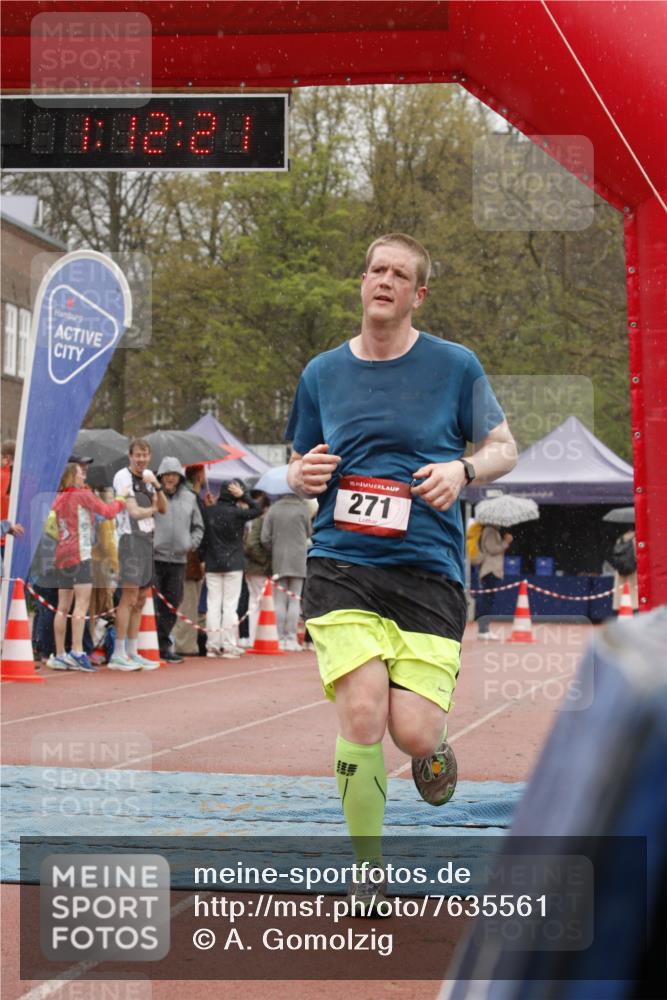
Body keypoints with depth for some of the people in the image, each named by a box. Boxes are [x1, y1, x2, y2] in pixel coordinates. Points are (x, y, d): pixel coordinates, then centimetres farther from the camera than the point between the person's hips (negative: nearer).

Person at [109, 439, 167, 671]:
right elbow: (134, 511, -19)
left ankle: (132, 652, 16)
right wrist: (152, 509, -7)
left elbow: (163, 509, 10)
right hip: (130, 539, -9)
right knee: (129, 597, -14)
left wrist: (157, 487, -3)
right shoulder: (123, 477, -9)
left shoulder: (148, 475, 15)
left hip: (147, 539, 9)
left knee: (140, 599, 10)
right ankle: (118, 655, -14)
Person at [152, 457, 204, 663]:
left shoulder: (189, 498, 13)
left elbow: (198, 527, 20)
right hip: (154, 558, -5)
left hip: (179, 559, 5)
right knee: (152, 605, -7)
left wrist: (192, 543, 4)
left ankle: (164, 645, 17)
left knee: (172, 606, 8)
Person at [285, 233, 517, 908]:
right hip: (340, 567, 1)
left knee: (413, 734, -10)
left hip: (428, 572, -1)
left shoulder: (455, 366, 5)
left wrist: (461, 469, -9)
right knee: (362, 715, -16)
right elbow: (297, 468, 21)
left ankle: (433, 747, 30)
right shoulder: (321, 374, 12)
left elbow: (504, 448, 12)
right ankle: (366, 869, 3)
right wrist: (302, 474, -3)